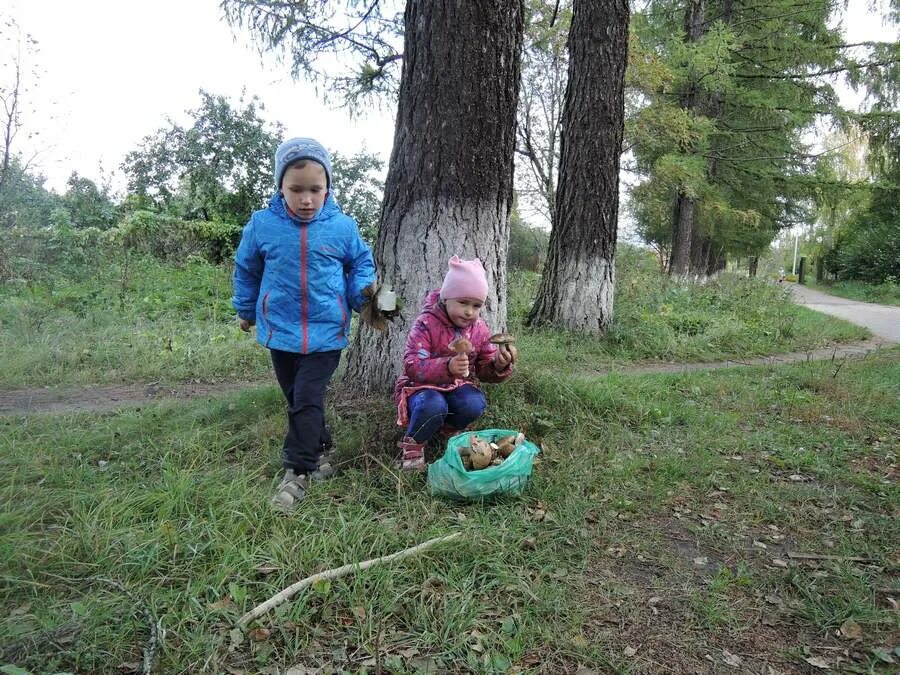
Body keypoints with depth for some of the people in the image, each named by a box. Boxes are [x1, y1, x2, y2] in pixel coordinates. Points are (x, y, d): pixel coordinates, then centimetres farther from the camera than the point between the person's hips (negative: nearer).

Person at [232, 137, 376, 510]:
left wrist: (364, 294, -10)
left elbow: (361, 265, 8)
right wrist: (246, 310, 18)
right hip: (280, 331, 3)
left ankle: (297, 472, 4)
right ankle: (321, 449, 35)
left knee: (308, 400, -6)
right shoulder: (262, 225, -5)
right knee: (297, 399, 15)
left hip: (326, 331, -3)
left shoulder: (343, 227, -8)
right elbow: (246, 270, 11)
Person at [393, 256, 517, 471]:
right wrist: (447, 367, -46)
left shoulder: (480, 329, -1)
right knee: (433, 405, -38)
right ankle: (413, 444, -6)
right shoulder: (426, 324, -19)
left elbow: (484, 370, 5)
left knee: (475, 404, -29)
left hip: (458, 386, 5)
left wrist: (499, 366, -20)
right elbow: (412, 366, -29)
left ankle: (449, 429, 7)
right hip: (422, 386, -4)